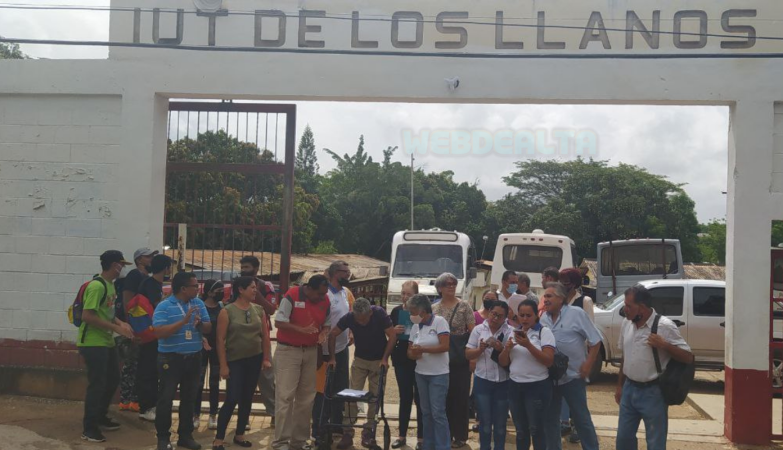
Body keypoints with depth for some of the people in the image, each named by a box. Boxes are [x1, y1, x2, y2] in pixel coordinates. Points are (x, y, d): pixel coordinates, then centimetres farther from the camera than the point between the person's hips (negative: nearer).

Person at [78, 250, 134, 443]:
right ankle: (89, 428, 8)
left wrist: (121, 323, 2)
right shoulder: (97, 285, -20)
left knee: (113, 380, 17)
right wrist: (116, 328, -21)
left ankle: (101, 417, 33)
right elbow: (87, 316, -25)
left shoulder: (110, 284, 10)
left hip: (107, 342, 10)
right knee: (97, 384, -4)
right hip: (93, 343, -10)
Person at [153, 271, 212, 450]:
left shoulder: (199, 303, 5)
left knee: (189, 398, 12)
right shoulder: (164, 306, -12)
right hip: (171, 358, -5)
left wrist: (200, 323, -18)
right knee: (166, 398, 0)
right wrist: (183, 321, -27)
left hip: (194, 358, 5)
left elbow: (209, 327, 6)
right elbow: (159, 332, -21)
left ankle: (185, 435, 22)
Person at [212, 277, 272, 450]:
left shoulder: (259, 310, 4)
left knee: (247, 399, 9)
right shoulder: (227, 312, -8)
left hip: (254, 359, 4)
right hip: (235, 361, -4)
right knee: (232, 399, -8)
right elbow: (220, 340, -9)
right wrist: (223, 365, -11)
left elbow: (265, 336, 9)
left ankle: (239, 435, 23)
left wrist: (266, 358, 6)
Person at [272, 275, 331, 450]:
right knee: (285, 396, -7)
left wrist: (323, 333, -11)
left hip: (311, 352, 5)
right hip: (288, 350, -5)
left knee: (306, 397, 8)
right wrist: (302, 329, -26)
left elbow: (326, 324, 12)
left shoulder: (325, 301, 2)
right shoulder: (292, 296, -15)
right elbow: (279, 322, -14)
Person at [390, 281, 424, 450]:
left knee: (420, 398, 2)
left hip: (419, 359, -4)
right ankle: (402, 436, 21)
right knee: (405, 397, 12)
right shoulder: (396, 311, 5)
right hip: (401, 358, 4)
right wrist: (394, 331, -7)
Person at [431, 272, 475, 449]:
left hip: (460, 357, -3)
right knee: (444, 397, 8)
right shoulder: (434, 309, 7)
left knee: (460, 396, 1)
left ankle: (460, 436, 12)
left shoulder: (464, 306, -2)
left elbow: (473, 332, -4)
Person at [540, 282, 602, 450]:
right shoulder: (543, 319, 4)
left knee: (581, 418, 3)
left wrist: (587, 365, -10)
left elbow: (595, 341, -6)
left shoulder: (577, 314, -8)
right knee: (550, 419, 14)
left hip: (573, 376, -4)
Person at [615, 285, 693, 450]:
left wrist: (664, 345, -26)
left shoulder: (664, 326, -16)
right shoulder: (626, 324, 3)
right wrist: (620, 385, 17)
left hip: (652, 392, -6)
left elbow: (688, 358, -13)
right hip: (629, 389, 6)